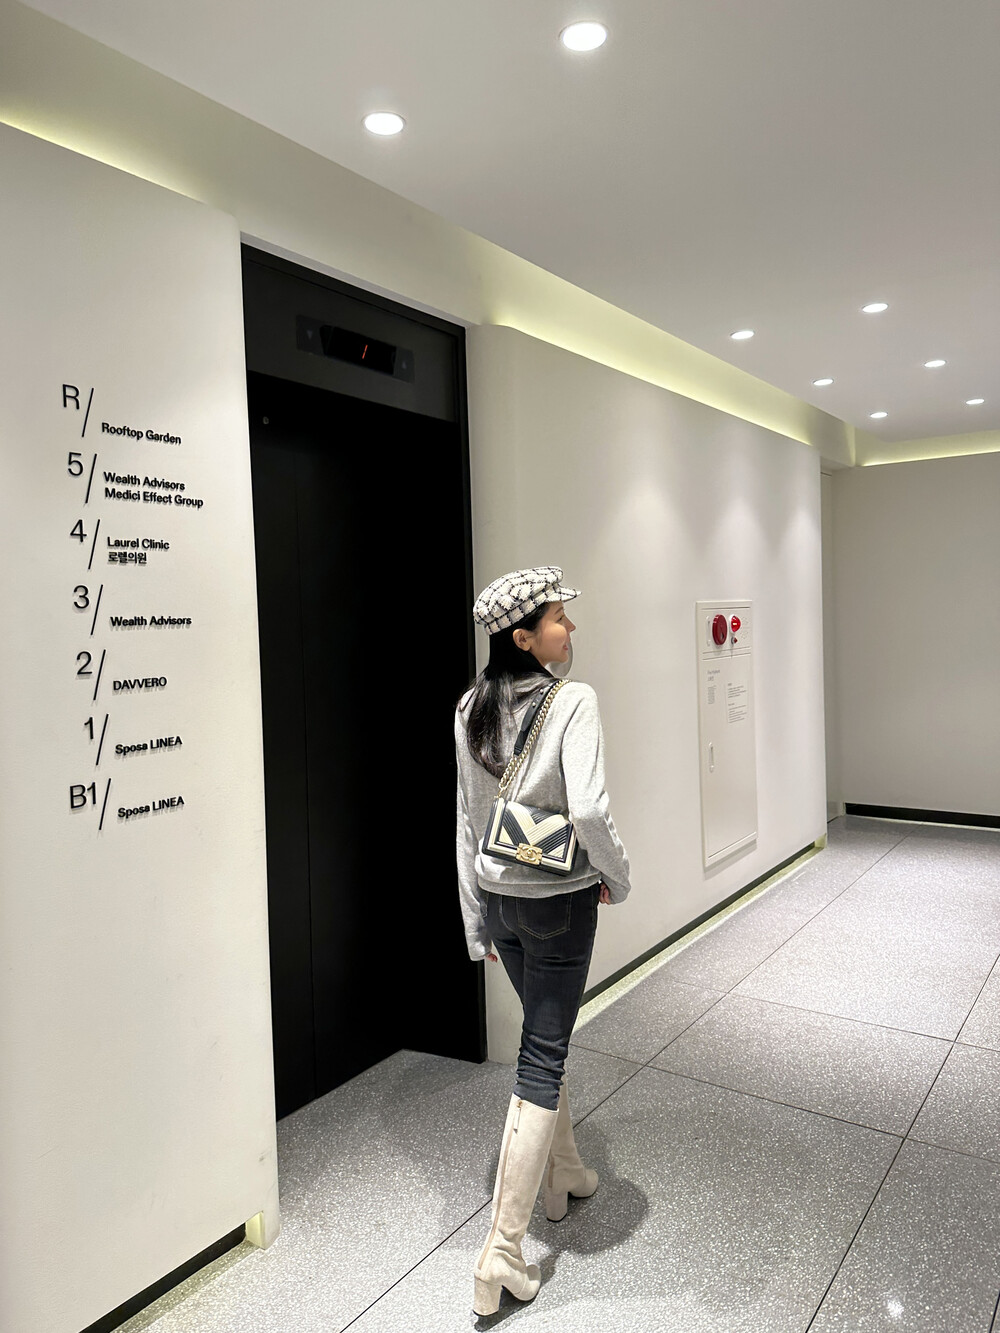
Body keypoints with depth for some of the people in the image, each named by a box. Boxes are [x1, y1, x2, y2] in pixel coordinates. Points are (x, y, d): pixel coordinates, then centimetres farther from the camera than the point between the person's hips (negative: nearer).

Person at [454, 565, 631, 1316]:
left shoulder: (472, 709, 1)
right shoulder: (573, 702, -18)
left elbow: (468, 822, 5)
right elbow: (588, 808, -29)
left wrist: (477, 922, 12)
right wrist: (618, 878, -9)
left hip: (498, 900, 6)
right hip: (560, 901, -6)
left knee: (544, 1037, 25)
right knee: (542, 1060, 5)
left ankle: (564, 1176, 45)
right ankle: (503, 1249, 12)